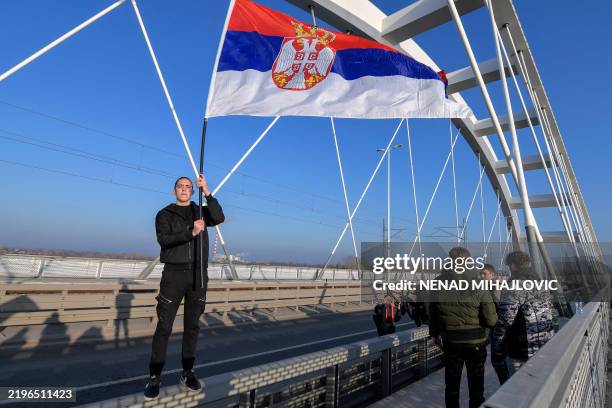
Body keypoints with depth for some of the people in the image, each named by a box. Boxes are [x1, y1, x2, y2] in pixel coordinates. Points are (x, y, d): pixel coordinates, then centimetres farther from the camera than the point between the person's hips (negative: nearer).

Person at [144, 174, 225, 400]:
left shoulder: (201, 212, 11)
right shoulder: (165, 214, 5)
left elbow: (219, 218, -12)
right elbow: (164, 239, -13)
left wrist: (207, 192, -20)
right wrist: (191, 232, -28)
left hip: (198, 274, 2)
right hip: (174, 273, -2)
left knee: (192, 325, 9)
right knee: (164, 326, -1)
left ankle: (187, 373, 20)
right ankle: (154, 378, 10)